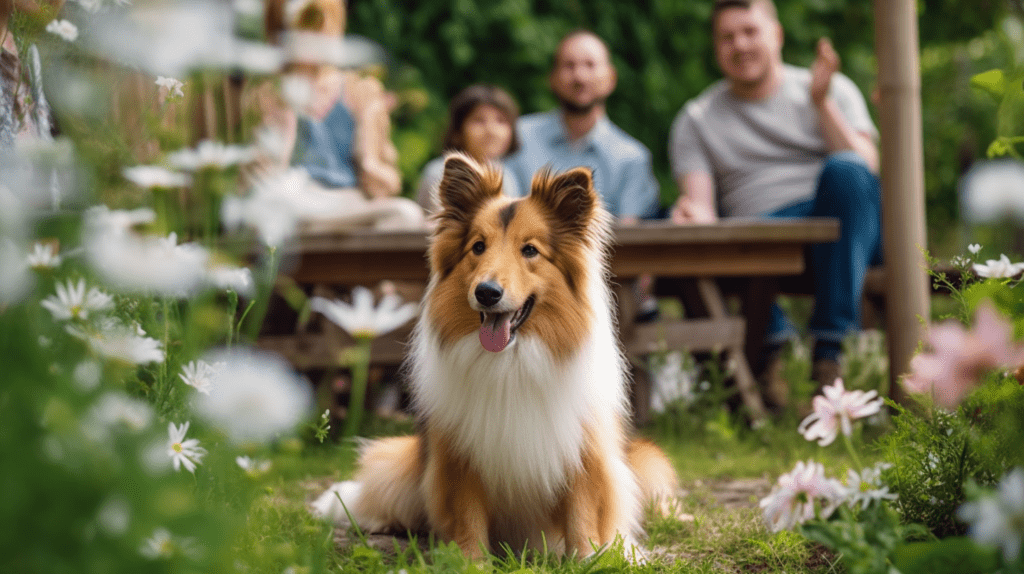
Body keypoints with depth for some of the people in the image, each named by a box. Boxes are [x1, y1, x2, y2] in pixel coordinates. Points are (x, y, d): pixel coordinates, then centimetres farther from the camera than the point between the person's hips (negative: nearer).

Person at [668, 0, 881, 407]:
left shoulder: (833, 90, 14)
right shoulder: (697, 121, 16)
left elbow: (867, 171, 0)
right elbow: (700, 203, 2)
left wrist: (821, 103, -9)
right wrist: (694, 214, -23)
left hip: (844, 231, 0)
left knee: (845, 171, -34)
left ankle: (829, 350, -35)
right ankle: (771, 345, -15)